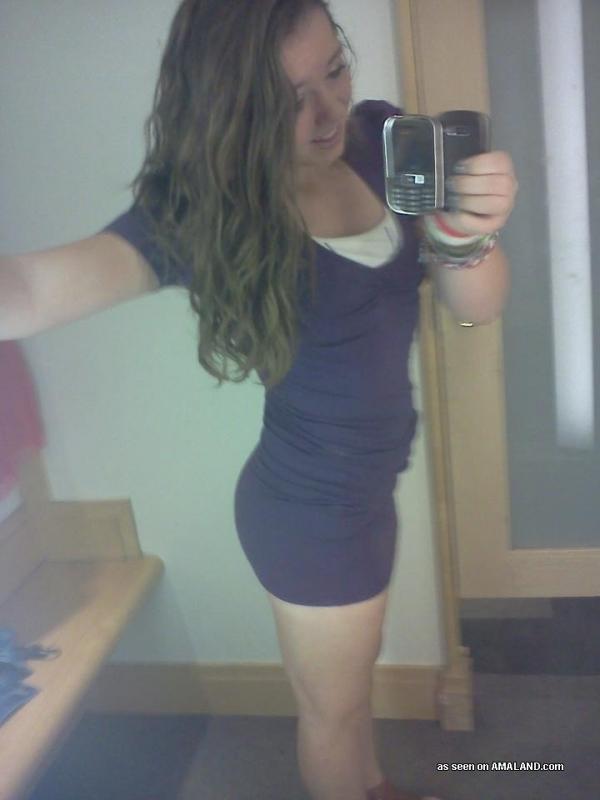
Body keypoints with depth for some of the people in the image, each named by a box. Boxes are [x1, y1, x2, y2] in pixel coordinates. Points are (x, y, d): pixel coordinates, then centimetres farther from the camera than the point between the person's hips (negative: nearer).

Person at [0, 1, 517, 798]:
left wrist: (464, 234, -32)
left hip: (366, 483, 6)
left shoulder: (381, 136, -10)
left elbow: (478, 305, -10)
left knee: (352, 671, 33)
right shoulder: (198, 211, -25)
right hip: (312, 510, -6)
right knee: (333, 708, 22)